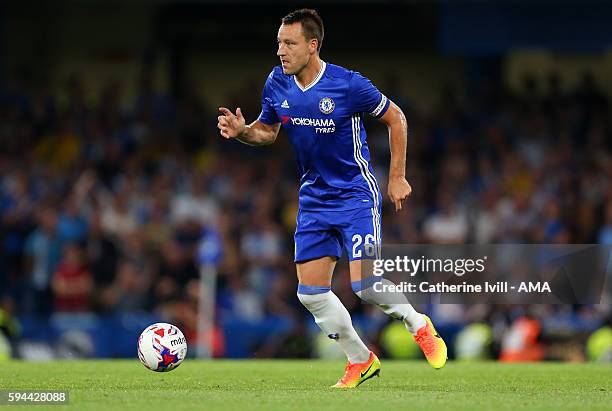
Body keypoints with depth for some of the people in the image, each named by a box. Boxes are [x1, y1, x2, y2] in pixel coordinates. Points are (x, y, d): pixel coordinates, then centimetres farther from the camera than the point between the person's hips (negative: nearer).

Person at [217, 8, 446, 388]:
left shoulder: (348, 85, -18)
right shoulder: (277, 84, -3)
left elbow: (395, 118, -4)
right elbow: (267, 132, 13)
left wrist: (397, 177, -4)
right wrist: (241, 131, -10)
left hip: (356, 193, -6)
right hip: (314, 197, 6)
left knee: (365, 284, -17)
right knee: (311, 292, 0)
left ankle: (418, 324, 14)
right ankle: (361, 362, 19)